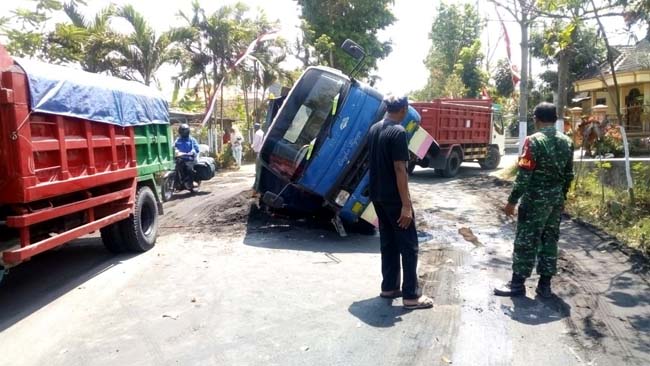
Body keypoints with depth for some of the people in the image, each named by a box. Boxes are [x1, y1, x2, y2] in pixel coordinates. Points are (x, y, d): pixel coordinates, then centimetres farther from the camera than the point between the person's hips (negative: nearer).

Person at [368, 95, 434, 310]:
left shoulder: (374, 129, 9)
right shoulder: (398, 132, -17)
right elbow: (399, 170, -21)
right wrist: (406, 205, -20)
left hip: (377, 195, 9)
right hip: (393, 198, -8)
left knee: (388, 242, 16)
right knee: (408, 245, 0)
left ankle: (389, 287, 23)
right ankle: (411, 295, 4)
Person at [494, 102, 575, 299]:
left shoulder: (534, 141, -14)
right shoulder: (567, 142, 7)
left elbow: (524, 175, -17)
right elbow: (569, 174, 12)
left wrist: (512, 201, -13)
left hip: (535, 199, -6)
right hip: (556, 199, 7)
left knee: (526, 241, 0)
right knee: (550, 240, 12)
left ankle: (517, 283, 7)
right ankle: (545, 284, 17)